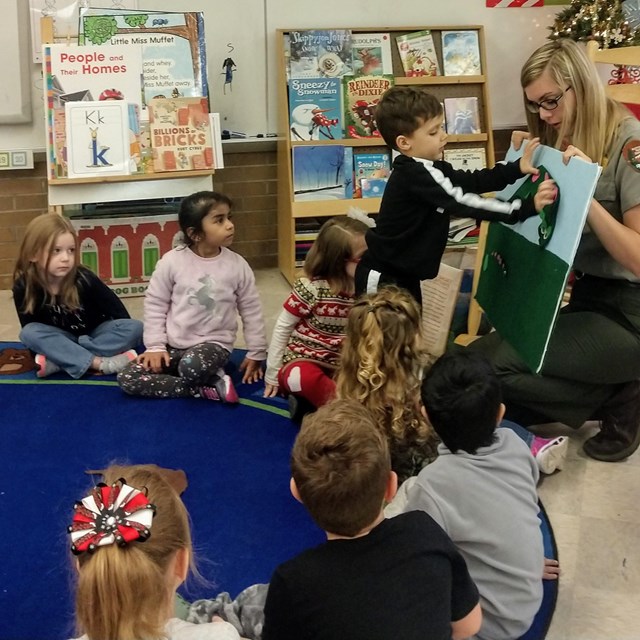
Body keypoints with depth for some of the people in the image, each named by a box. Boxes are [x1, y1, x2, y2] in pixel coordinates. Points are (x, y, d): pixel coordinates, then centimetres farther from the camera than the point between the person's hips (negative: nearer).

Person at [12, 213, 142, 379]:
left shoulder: (83, 278, -24)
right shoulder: (24, 286, -19)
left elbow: (117, 310, -15)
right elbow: (31, 328, -9)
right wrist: (40, 356, -15)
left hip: (94, 336, 0)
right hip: (61, 340, 1)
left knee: (134, 327, -26)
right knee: (29, 333, -28)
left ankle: (58, 361, -31)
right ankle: (100, 363, -35)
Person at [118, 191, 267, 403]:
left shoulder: (237, 265, -7)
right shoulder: (172, 261, -8)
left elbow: (251, 311, 3)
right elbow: (155, 304, 2)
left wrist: (256, 354, 6)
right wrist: (155, 346, -3)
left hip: (213, 344, -4)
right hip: (173, 345, 4)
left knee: (191, 366, -40)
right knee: (127, 379, -16)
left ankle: (211, 378, -4)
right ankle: (210, 387, -15)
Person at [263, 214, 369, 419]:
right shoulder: (311, 288, -15)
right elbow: (282, 327, -5)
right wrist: (272, 374, -3)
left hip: (339, 368, 5)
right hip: (301, 362, -5)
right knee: (305, 378, -41)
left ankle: (313, 400, -16)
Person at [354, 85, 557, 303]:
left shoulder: (426, 169, 6)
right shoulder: (414, 176, -25)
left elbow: (471, 181, 6)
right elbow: (465, 204, -31)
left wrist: (517, 169, -4)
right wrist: (527, 207, -33)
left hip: (402, 274, 10)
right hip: (382, 279, -10)